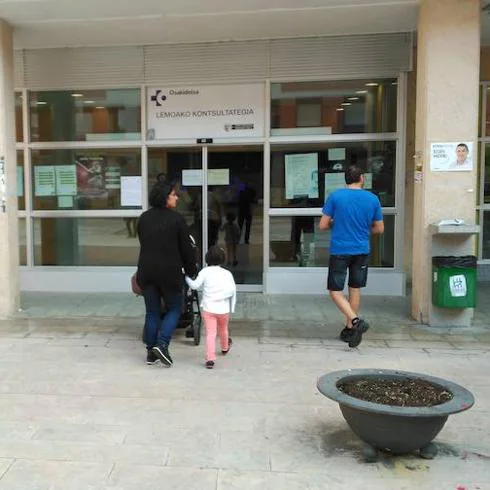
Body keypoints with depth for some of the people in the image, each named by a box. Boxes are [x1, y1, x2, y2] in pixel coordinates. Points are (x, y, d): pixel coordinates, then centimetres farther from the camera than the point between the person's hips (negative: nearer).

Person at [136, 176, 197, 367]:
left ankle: (151, 352, 16)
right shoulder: (176, 219, -9)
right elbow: (186, 248, -5)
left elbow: (143, 244, 13)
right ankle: (161, 344, -4)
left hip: (146, 271, 5)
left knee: (152, 312, 13)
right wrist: (192, 271, 5)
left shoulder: (143, 218, 7)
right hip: (170, 272, -5)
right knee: (174, 309, 12)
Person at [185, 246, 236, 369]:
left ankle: (210, 359, -18)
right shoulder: (227, 273, 2)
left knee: (210, 333, -5)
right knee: (223, 330, 25)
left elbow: (195, 285, -7)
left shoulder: (205, 272, -2)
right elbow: (232, 290, -6)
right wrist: (232, 307, 0)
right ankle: (225, 348, 50)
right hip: (223, 309, 2)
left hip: (208, 308, -2)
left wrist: (186, 277, 5)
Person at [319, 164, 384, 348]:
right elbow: (379, 228, 7)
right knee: (355, 289, 15)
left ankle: (355, 321, -15)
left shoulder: (335, 196, -7)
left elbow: (323, 225, -4)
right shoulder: (372, 199, 0)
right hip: (362, 251, 3)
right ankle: (349, 329, 21)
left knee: (335, 290, 5)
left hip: (339, 251, -3)